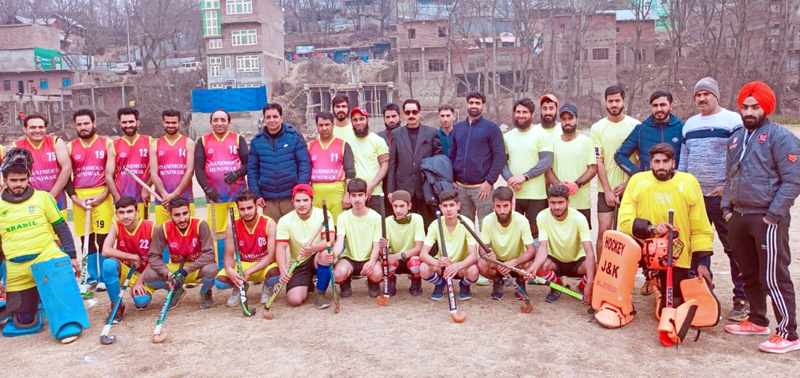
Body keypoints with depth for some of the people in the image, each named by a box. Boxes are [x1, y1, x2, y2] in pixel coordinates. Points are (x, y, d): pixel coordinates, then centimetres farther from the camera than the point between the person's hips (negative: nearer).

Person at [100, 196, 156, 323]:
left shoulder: (151, 227, -17)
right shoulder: (116, 226, -11)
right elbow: (106, 251, -25)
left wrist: (140, 281, -16)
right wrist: (134, 257, -24)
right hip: (126, 270, 2)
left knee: (141, 301, -31)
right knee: (109, 263, -31)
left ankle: (143, 293, 11)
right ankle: (117, 305, -12)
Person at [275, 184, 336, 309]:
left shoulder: (324, 215, -11)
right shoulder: (285, 221, -9)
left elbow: (329, 241, -24)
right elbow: (280, 248, -16)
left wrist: (313, 248, -45)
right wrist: (283, 270, -35)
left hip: (317, 259, -1)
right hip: (298, 265, 1)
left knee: (325, 254, -37)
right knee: (294, 300, -20)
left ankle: (320, 294, -11)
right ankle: (307, 285, 19)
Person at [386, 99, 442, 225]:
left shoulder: (431, 133, 6)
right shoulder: (396, 134, 9)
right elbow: (392, 164, 7)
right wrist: (390, 190, 2)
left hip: (426, 189, 0)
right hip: (403, 189, 1)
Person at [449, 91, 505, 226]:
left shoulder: (491, 127, 0)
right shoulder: (457, 128, 13)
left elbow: (500, 156, -6)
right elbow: (452, 155, 16)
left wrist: (489, 181, -13)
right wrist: (452, 180, 5)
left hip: (482, 187, -4)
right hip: (460, 187, 4)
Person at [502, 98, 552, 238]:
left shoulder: (541, 135, -1)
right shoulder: (507, 136, 13)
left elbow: (546, 162, -10)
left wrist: (524, 176, -17)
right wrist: (509, 178, -11)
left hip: (536, 195, -3)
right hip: (512, 194, 4)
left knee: (535, 231, 3)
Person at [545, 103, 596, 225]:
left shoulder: (586, 141, 4)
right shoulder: (553, 142, 10)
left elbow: (593, 168, 0)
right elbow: (548, 169, 7)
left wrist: (577, 183, -16)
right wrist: (558, 184, -12)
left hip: (582, 202, -2)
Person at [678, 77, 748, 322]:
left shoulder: (733, 120, -4)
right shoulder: (689, 124, 15)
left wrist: (728, 186, -16)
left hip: (723, 196, -6)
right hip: (694, 196, 6)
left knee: (734, 248, -1)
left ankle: (742, 299, 6)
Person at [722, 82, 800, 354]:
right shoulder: (736, 136, 13)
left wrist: (774, 214, -17)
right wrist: (727, 206, 10)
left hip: (767, 219, -7)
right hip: (739, 216, 7)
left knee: (773, 277, -6)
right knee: (749, 273, 16)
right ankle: (757, 321, 31)